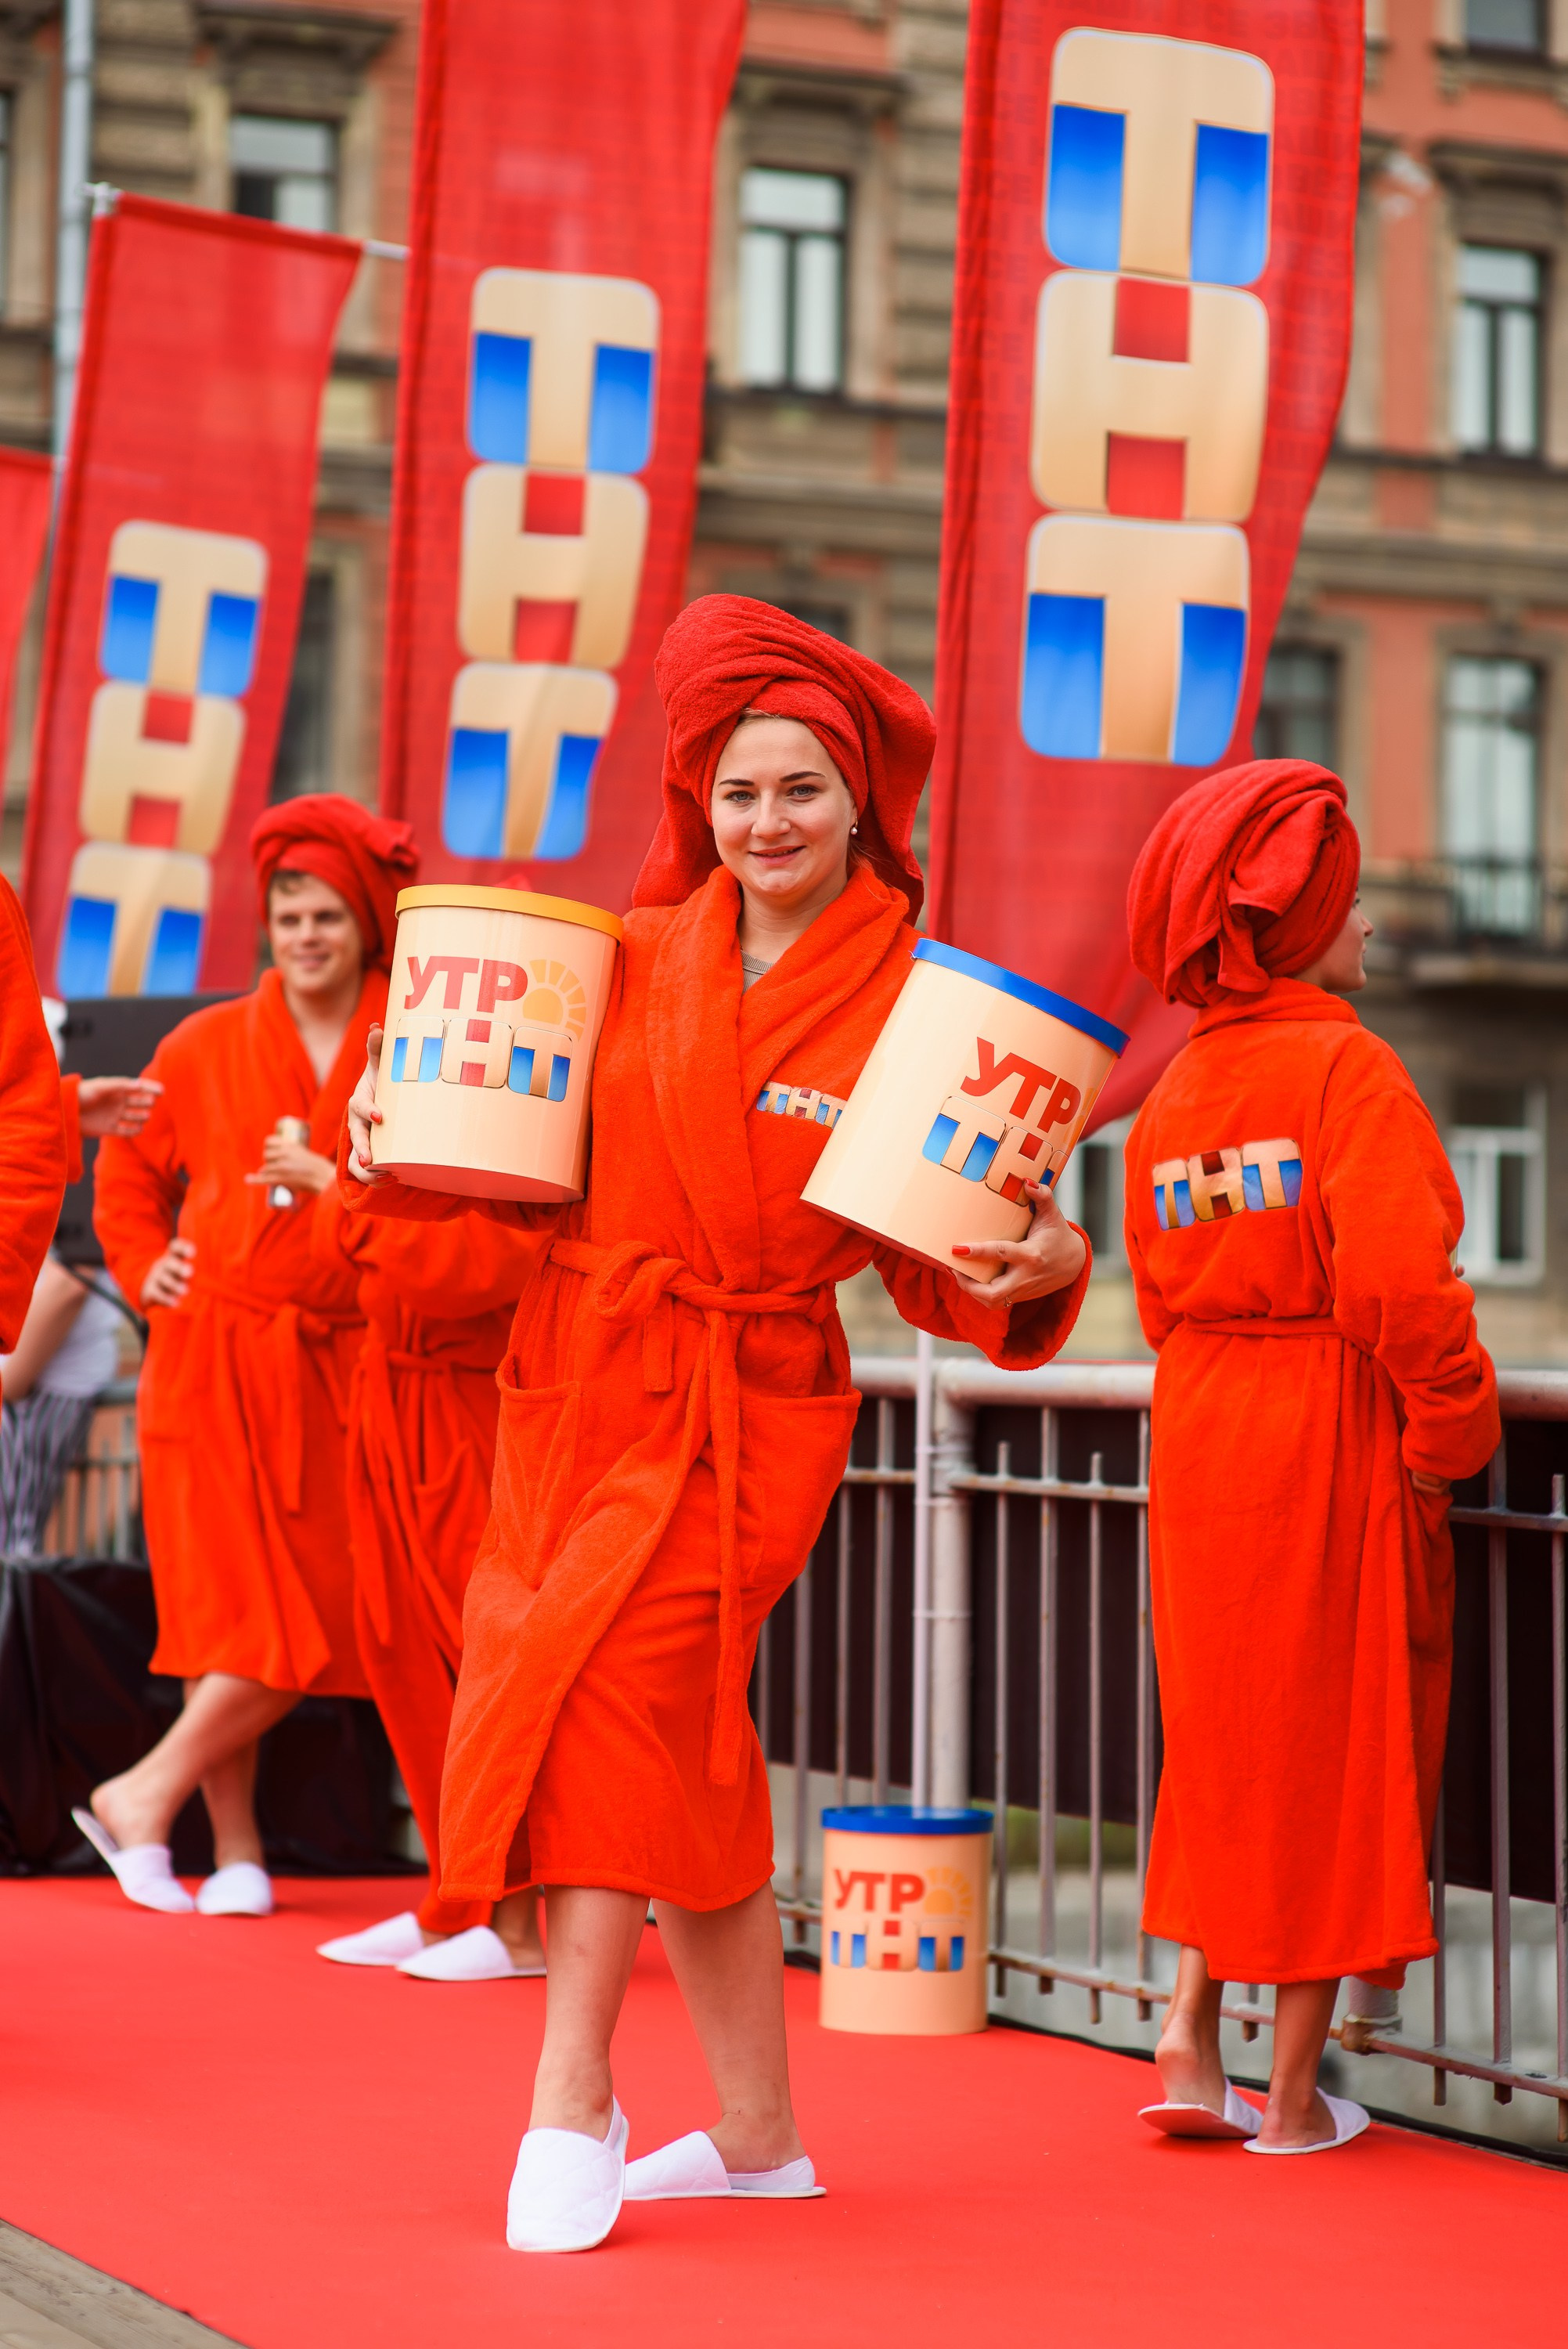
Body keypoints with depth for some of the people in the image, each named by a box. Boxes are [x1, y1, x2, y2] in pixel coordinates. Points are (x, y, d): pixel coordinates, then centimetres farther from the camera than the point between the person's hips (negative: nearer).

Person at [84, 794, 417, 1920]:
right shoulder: (206, 1046, 8)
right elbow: (129, 1173, 19)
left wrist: (333, 1183, -15)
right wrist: (146, 1269, 7)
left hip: (335, 1367, -1)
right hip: (213, 1354, 1)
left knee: (316, 1611, -5)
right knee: (232, 1607, 2)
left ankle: (146, 1792, 8)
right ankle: (237, 1849, 8)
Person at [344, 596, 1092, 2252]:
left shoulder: (908, 1009, -3)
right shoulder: (631, 961, 5)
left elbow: (932, 1262, -2)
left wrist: (1041, 1269, -21)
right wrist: (401, 1140, -8)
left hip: (742, 1414, -4)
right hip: (579, 1378, 4)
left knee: (607, 1697, -15)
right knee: (681, 1760, 10)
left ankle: (570, 2108, -5)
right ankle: (757, 2136, 21)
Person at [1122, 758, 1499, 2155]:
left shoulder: (1173, 1092, 8)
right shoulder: (1347, 1067, -14)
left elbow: (1160, 1291, 11)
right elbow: (1396, 1280, -23)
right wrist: (1452, 1423, -10)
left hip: (1199, 1430, 6)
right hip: (1333, 1442, -6)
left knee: (1222, 1738, 19)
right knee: (1330, 1745, 4)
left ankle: (1189, 2038, 11)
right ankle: (1295, 2094, 10)